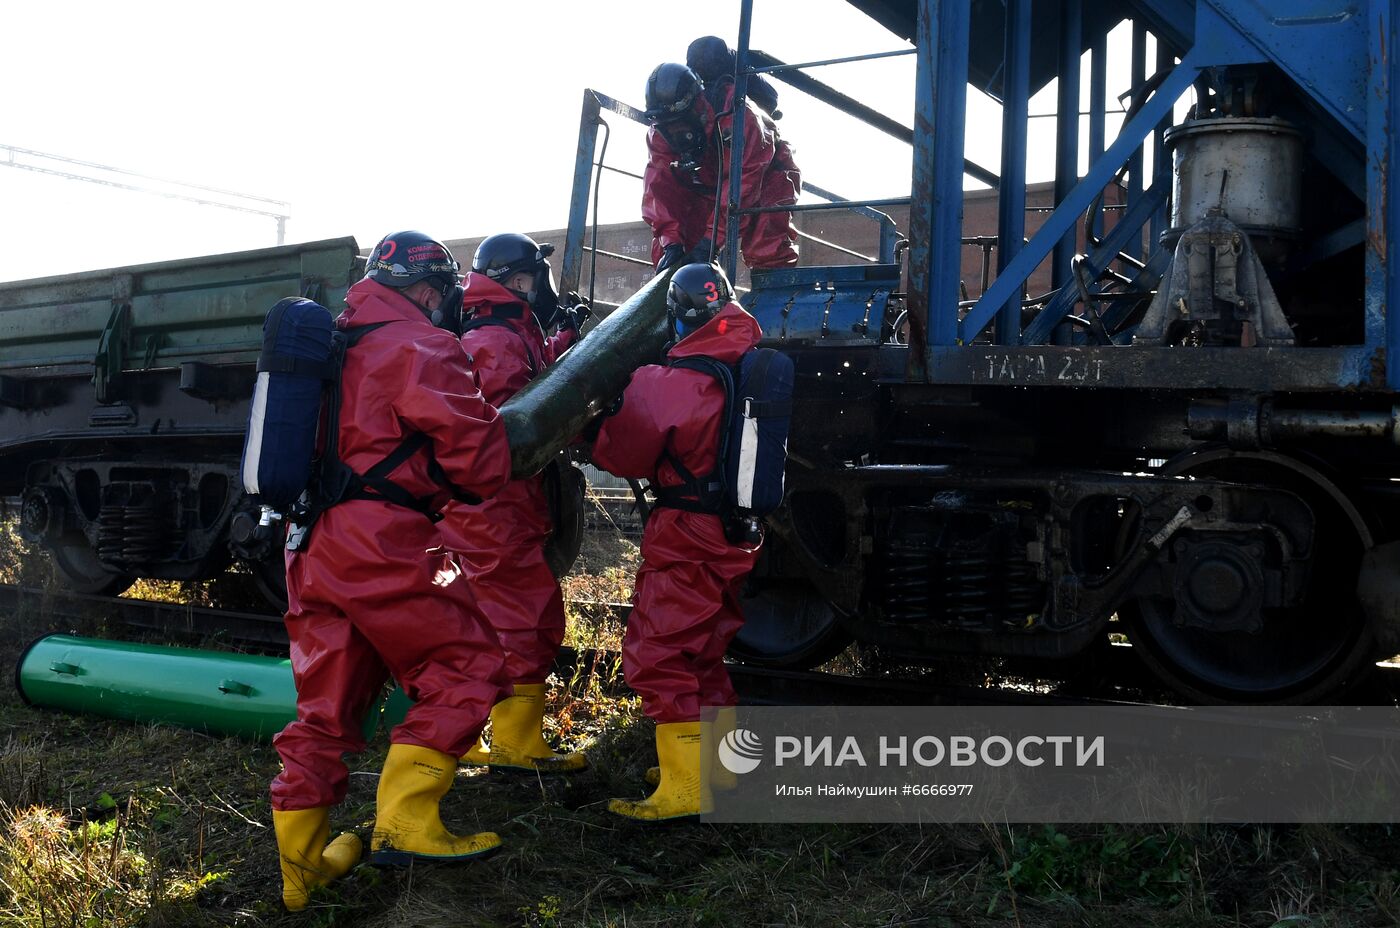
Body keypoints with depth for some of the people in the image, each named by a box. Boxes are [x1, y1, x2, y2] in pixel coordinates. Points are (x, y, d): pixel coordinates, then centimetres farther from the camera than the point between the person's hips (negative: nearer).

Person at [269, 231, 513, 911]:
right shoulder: (419, 346, -5)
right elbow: (472, 443, -10)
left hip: (312, 548, 9)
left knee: (326, 706, 14)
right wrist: (488, 477, 10)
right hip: (379, 546, -9)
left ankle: (301, 863, 19)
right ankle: (405, 822, -4)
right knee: (467, 666, 2)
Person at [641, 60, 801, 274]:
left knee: (767, 250, -28)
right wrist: (671, 242, -35)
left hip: (764, 178, -5)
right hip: (707, 188, 5)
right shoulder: (659, 134, -18)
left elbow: (744, 180, -38)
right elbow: (660, 189, -21)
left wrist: (711, 239, -42)